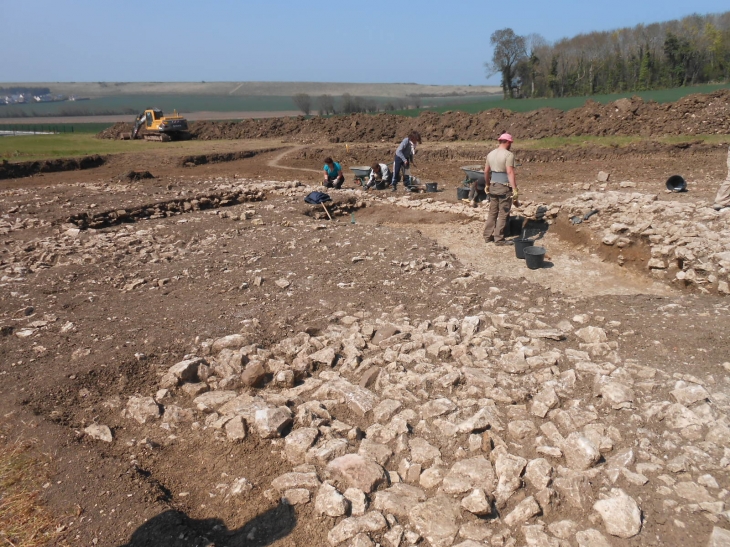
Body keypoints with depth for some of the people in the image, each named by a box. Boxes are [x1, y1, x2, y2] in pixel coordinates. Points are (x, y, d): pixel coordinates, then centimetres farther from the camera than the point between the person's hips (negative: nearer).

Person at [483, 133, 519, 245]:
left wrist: (488, 184, 27)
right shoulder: (508, 155, -13)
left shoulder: (491, 154, 8)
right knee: (503, 214, 1)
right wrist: (514, 189, -22)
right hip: (504, 187, -7)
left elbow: (486, 171, 14)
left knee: (492, 212, 15)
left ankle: (488, 236, 20)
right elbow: (510, 173, -21)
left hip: (493, 186, 7)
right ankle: (499, 239, 3)